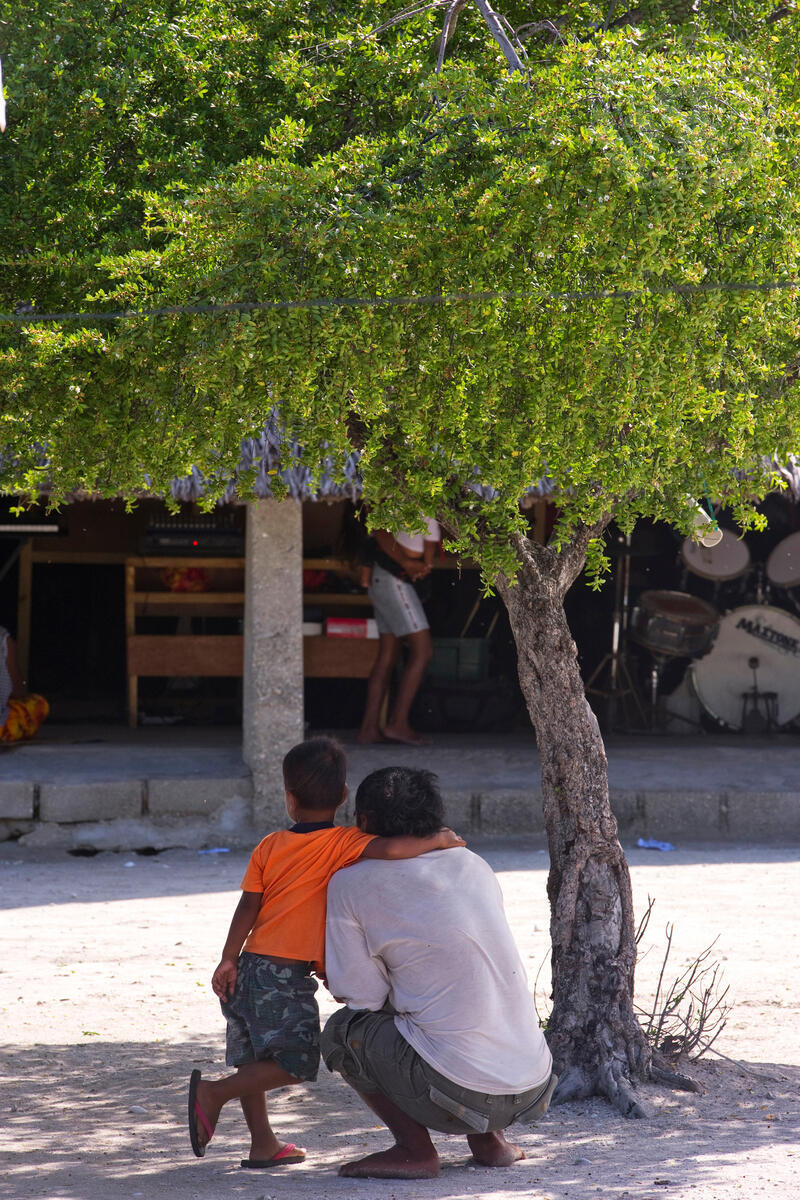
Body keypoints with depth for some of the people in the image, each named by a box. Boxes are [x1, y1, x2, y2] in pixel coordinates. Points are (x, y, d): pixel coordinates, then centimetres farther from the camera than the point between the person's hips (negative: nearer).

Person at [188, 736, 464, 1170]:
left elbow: (248, 907, 4)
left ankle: (262, 1144, 20)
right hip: (288, 974, -6)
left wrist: (229, 960, 5)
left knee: (256, 1061, 16)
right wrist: (436, 840, -7)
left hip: (250, 968, 6)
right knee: (295, 1063, -1)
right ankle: (213, 1093, -10)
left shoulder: (269, 847, 9)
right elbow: (389, 849, -22)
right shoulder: (343, 844, -5)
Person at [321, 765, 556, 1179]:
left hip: (460, 1091, -6)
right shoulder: (473, 865, 13)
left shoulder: (350, 884, -2)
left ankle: (415, 1148, 1)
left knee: (341, 1031, 15)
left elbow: (363, 995, -1)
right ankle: (489, 1138, 18)